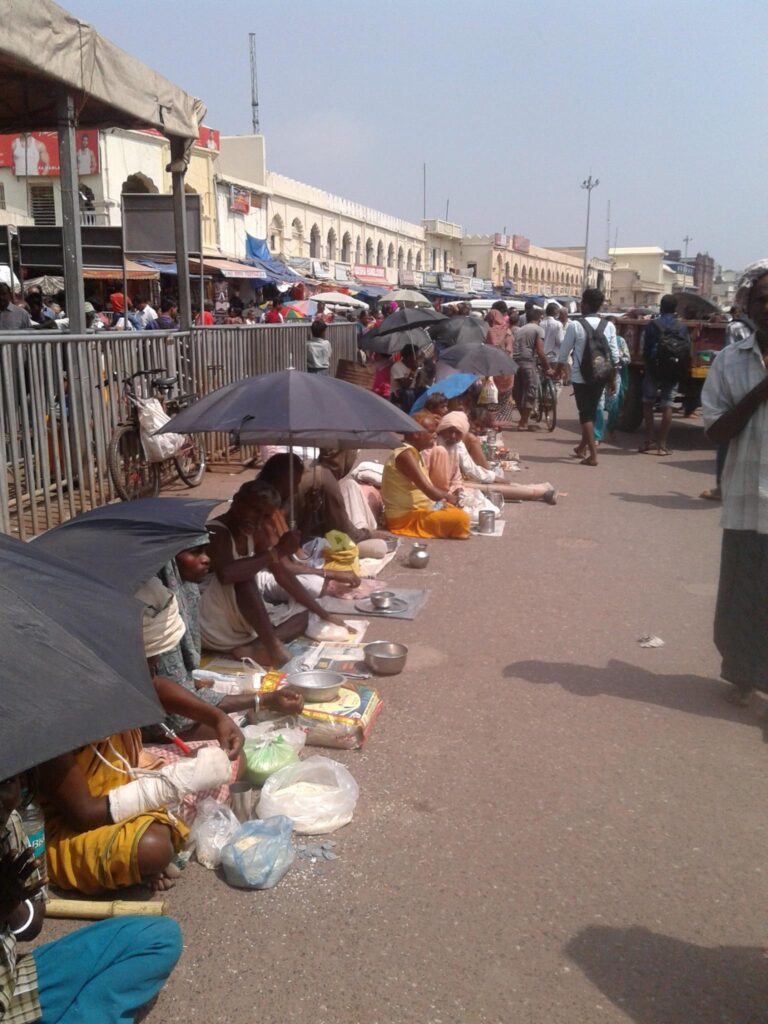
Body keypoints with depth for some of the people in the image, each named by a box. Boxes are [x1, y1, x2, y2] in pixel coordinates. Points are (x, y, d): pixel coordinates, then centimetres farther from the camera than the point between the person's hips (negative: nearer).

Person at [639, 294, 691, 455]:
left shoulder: (652, 325, -6)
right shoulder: (682, 327, 1)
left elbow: (646, 349, -9)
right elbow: (688, 351, -1)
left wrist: (647, 364, 5)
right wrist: (682, 369, 8)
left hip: (654, 369, -1)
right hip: (673, 371, 2)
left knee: (648, 403, 13)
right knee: (667, 406, 3)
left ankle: (649, 440, 9)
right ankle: (662, 444, 2)